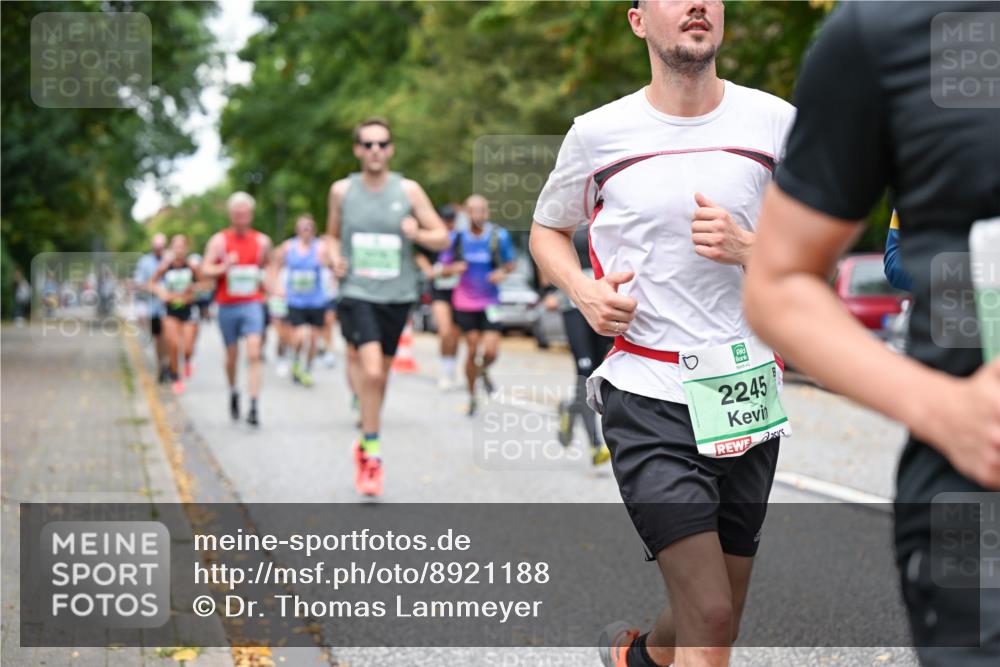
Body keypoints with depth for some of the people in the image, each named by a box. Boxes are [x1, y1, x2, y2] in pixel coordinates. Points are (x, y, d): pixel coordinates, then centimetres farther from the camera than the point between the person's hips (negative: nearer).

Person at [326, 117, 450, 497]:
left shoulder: (408, 191, 1)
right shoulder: (342, 191, 3)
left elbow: (442, 239, 3)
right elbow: (332, 234, 19)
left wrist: (417, 233, -18)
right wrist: (335, 258, -3)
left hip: (397, 294, 2)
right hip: (357, 293, -2)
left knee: (380, 373, 12)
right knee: (370, 370, -19)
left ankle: (365, 443, 33)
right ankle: (372, 454, -8)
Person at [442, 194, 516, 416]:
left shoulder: (500, 236, -6)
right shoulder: (457, 238, -3)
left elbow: (510, 264, 7)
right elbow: (444, 266, 7)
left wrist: (503, 272, -14)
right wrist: (453, 268, -16)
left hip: (490, 302, -1)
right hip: (465, 302, 1)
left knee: (490, 351, -11)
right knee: (472, 349, 3)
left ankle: (483, 371, 26)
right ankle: (472, 396, 21)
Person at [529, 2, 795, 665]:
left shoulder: (776, 122, 4)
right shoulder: (598, 133, 1)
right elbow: (547, 229, 17)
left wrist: (746, 248, -12)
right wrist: (583, 289, -3)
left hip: (748, 391, 3)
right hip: (646, 394, -3)